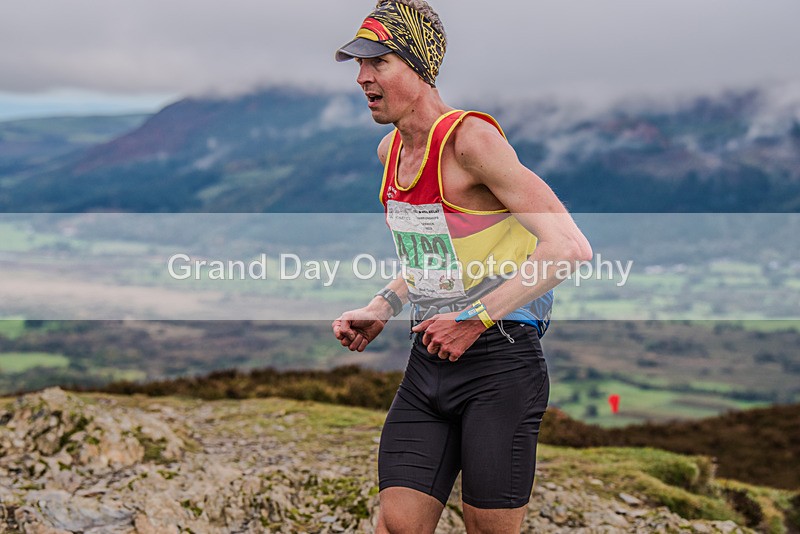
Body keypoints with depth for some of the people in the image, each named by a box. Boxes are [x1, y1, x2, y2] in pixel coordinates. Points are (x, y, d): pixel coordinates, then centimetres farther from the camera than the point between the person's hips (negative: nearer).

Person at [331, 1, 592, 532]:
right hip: (427, 362, 7)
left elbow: (570, 246, -22)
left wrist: (476, 318, -21)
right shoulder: (390, 150, 10)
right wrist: (381, 309, 11)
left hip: (500, 364, -7)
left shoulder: (471, 137, -16)